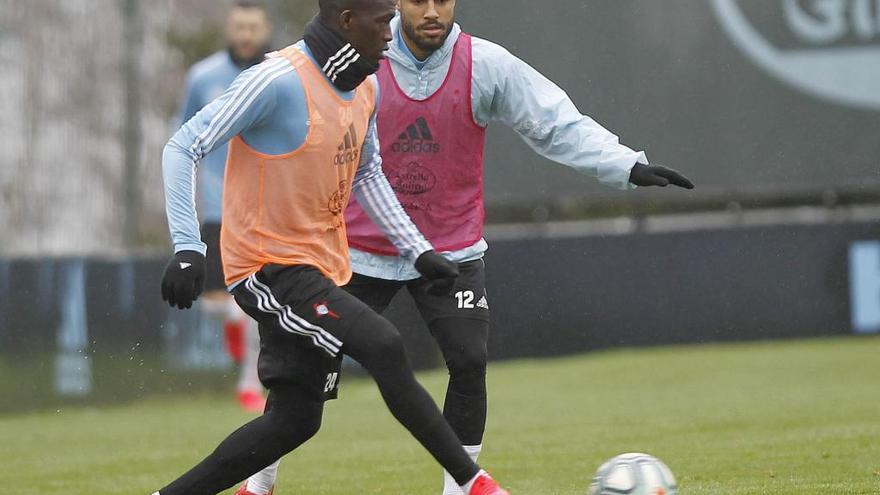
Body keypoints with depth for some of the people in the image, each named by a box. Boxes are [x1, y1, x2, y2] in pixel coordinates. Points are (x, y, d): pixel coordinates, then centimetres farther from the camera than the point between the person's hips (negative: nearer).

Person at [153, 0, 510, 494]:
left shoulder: (366, 87, 7)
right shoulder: (279, 81, -19)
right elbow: (183, 148, -18)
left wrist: (419, 249, 13)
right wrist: (187, 248, -26)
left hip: (323, 267, 9)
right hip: (270, 267, -9)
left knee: (294, 420, 6)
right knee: (384, 347, -23)